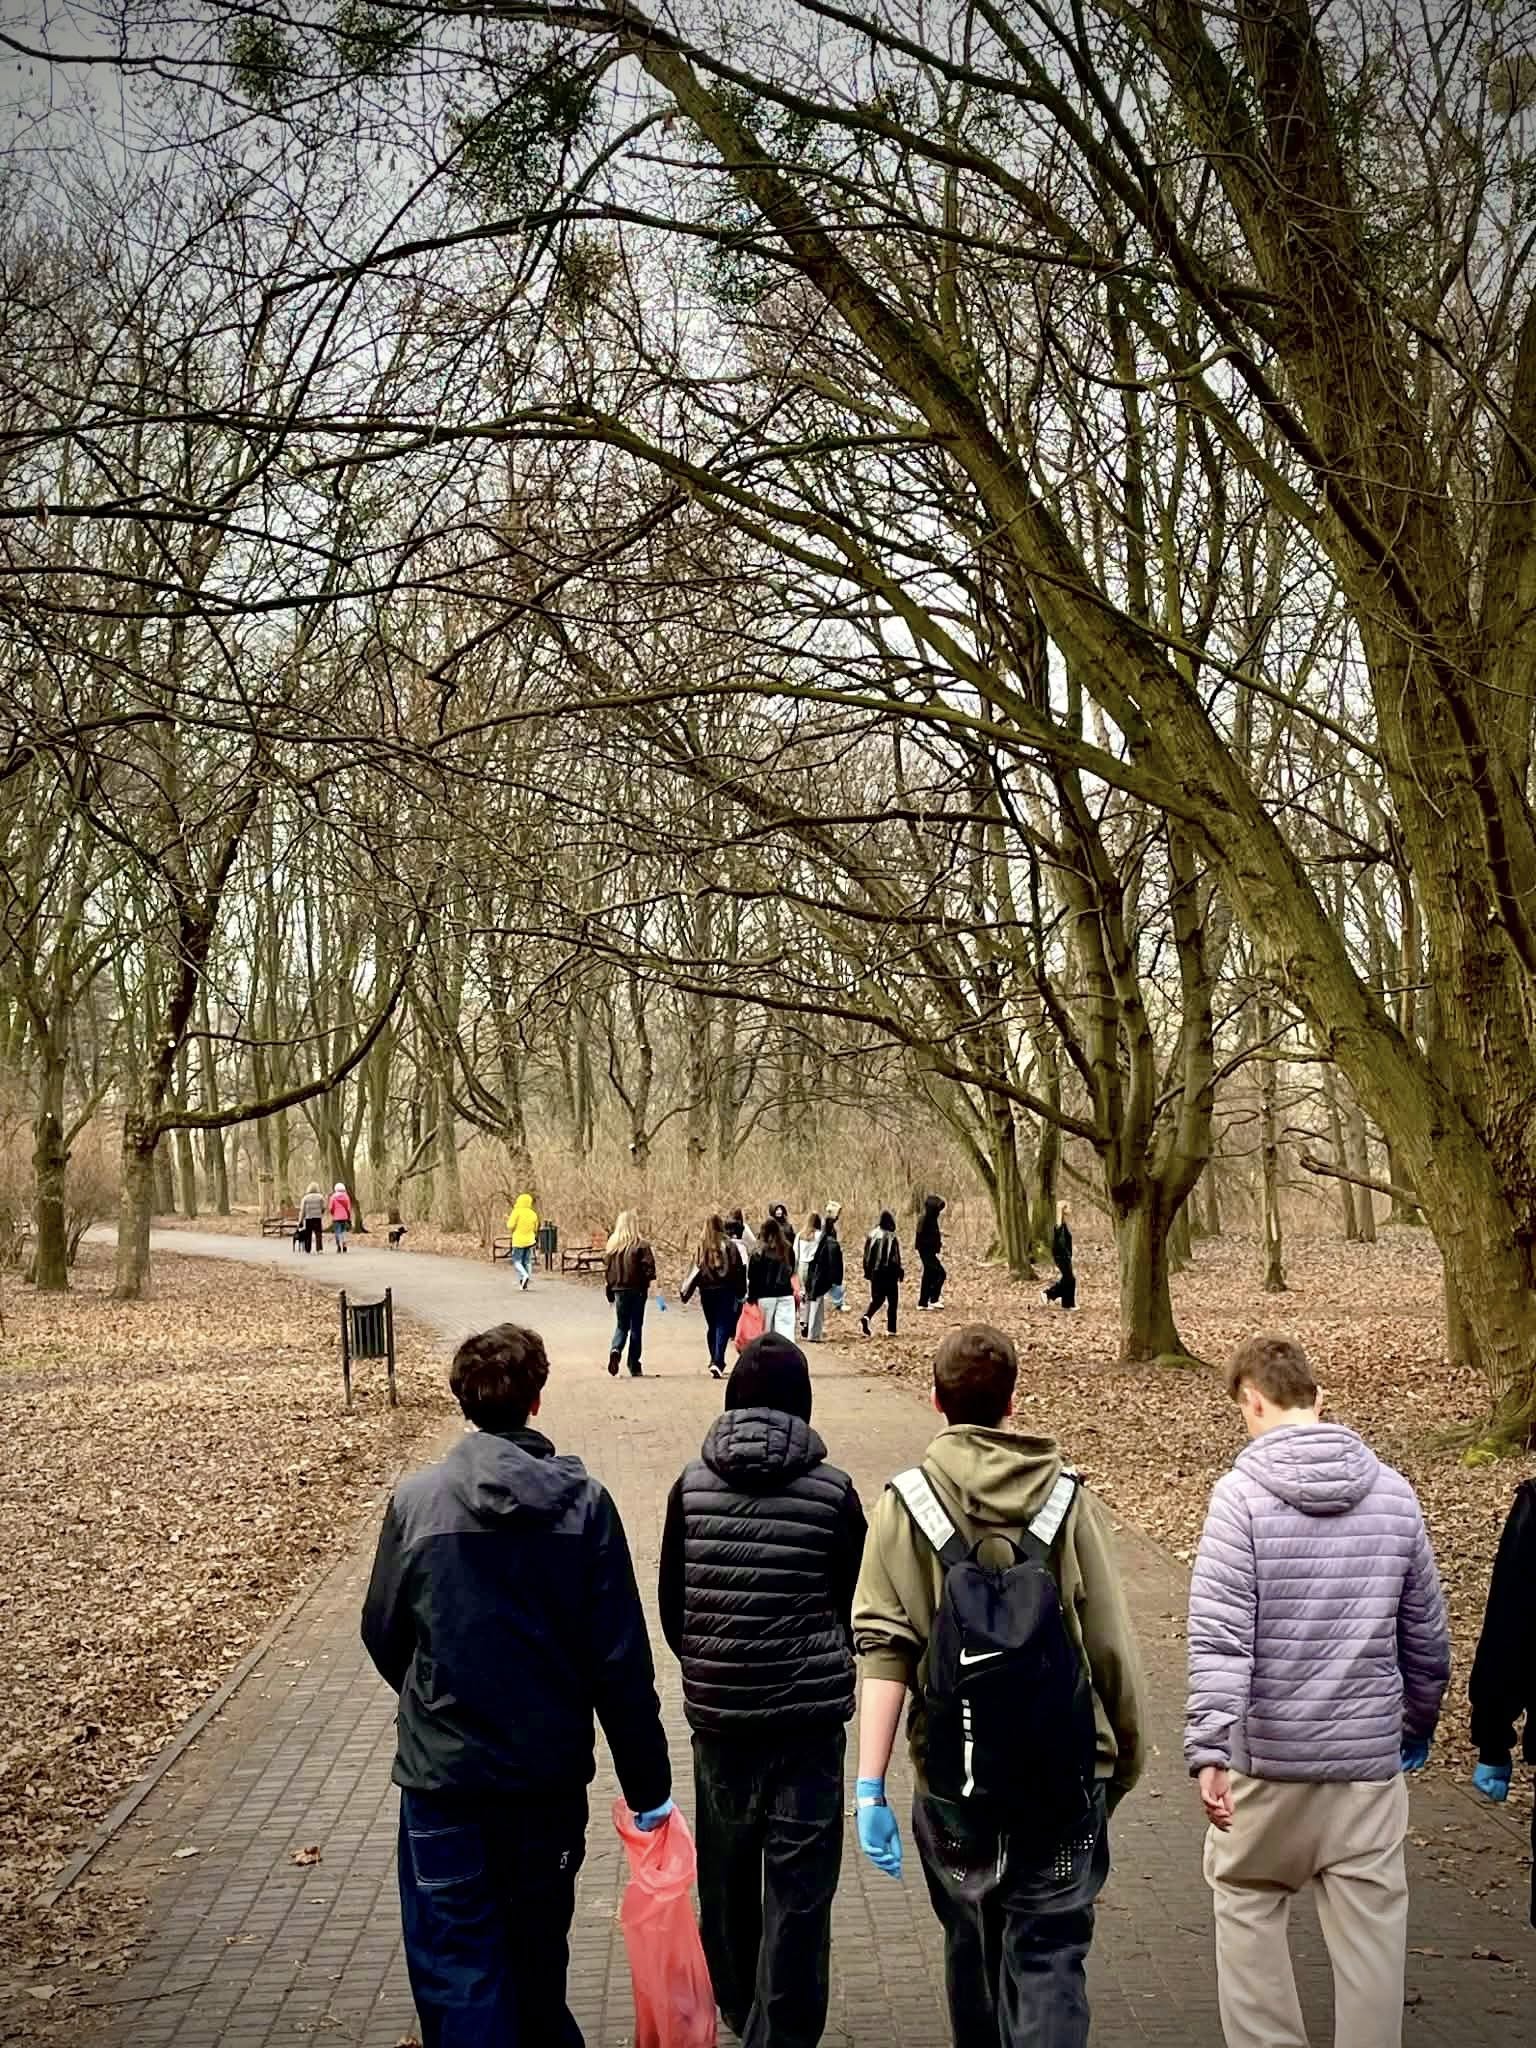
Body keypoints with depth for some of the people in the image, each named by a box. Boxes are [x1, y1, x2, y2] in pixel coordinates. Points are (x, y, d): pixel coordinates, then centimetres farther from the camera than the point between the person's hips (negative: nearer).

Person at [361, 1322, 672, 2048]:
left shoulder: (417, 1500, -10)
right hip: (552, 1770, 2)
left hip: (444, 1772, -2)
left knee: (457, 1966, 8)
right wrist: (647, 1782, 1)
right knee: (538, 1949, 22)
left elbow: (383, 1635, 2)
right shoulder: (583, 1502, -10)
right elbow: (622, 1659, -9)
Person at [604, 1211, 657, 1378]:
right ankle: (634, 1366, 11)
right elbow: (649, 1268, -14)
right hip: (637, 1290, -3)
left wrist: (611, 1291, 12)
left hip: (619, 1289, 3)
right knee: (636, 1327, 8)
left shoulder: (612, 1244, 0)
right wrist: (646, 1282, 4)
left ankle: (615, 1350, -14)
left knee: (621, 1325, 16)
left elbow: (606, 1268, 4)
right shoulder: (641, 1245, -11)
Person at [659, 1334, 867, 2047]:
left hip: (717, 1711, 3)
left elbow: (671, 1603, 4)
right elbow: (854, 1606, 0)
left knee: (726, 1872, 20)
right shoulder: (833, 1489, -10)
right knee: (799, 1884, 5)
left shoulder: (692, 1484, -4)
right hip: (810, 1716, -3)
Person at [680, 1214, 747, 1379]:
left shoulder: (701, 1247, -3)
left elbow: (695, 1271, -3)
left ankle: (715, 1361, 25)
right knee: (723, 1326, -2)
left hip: (707, 1292, 2)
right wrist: (741, 1293, 5)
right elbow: (738, 1270, -3)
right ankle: (717, 1362, -17)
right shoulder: (729, 1245, -6)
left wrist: (685, 1293, 5)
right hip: (726, 1291, -2)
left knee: (712, 1327, 16)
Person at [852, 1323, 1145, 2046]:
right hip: (1066, 1772, 0)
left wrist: (869, 1786, -12)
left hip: (955, 1772, 1)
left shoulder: (907, 1503, -6)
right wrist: (1125, 1760, 10)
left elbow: (883, 1645, -13)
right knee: (1049, 1958, 5)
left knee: (972, 1946, 21)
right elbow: (1112, 1648, -3)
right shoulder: (1068, 1498, -4)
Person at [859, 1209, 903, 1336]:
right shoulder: (891, 1237, -14)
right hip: (889, 1273, -5)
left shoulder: (872, 1235, 2)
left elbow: (866, 1255, 8)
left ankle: (865, 1317, -10)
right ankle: (891, 1330, 7)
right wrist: (899, 1273, -3)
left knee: (877, 1299, 15)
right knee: (892, 1301, 8)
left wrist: (867, 1272, 17)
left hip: (875, 1272, 5)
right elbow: (895, 1258, -12)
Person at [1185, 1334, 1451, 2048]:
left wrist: (1210, 1748, -19)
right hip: (1371, 1754, 3)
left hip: (1267, 1753, -2)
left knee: (1246, 1903, 17)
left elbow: (1220, 1636, -18)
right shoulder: (1393, 1493, 1)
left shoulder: (1242, 1493, -10)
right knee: (1372, 1927, 11)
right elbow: (1427, 1636, 9)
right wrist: (1417, 1727, 23)